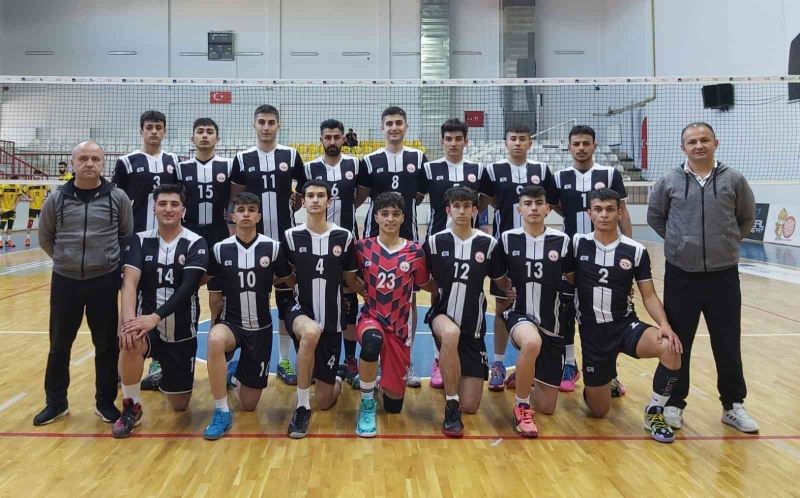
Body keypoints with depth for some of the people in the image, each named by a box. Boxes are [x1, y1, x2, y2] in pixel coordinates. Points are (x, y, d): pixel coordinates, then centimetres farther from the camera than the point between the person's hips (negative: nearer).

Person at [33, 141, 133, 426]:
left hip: (105, 281, -1)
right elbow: (45, 238, 11)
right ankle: (56, 402, 27)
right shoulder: (56, 199, -1)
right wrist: (66, 260, 9)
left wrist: (111, 260, 6)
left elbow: (128, 236, 8)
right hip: (65, 281, 1)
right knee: (59, 345, 11)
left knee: (107, 346, 7)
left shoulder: (118, 198, -3)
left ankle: (105, 402, 22)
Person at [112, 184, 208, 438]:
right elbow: (129, 282, -14)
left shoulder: (195, 243, -7)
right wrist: (129, 320, -32)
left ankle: (167, 377, 44)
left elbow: (187, 288, -19)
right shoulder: (140, 240, -1)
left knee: (179, 405, 7)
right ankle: (131, 408, -11)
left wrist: (155, 317, -32)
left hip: (182, 333, 0)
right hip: (148, 325, 0)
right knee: (129, 343, -36)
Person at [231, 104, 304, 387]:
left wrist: (294, 205, -2)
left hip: (285, 238, 0)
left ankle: (284, 360, 15)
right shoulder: (243, 159, 2)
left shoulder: (291, 156, 1)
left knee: (286, 297, 5)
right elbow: (235, 198, 7)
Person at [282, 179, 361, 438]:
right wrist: (296, 285, -10)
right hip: (300, 313, -1)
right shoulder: (291, 236, -4)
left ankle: (335, 381, 42)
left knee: (325, 402, 2)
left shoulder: (344, 237, -3)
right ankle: (302, 407, -21)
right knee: (311, 332, -41)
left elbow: (352, 281, 6)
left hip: (330, 322, 1)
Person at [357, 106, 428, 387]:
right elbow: (359, 197, 5)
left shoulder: (418, 158, 4)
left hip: (408, 235, 1)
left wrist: (404, 201, -1)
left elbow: (424, 194, 10)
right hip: (375, 236, 0)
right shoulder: (370, 160, 2)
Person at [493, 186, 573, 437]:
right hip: (519, 316, -2)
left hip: (551, 324, 2)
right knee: (532, 343, -42)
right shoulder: (508, 239, -4)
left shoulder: (562, 240, -3)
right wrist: (510, 290, -4)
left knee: (547, 408, 4)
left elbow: (572, 277, 11)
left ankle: (524, 376, 39)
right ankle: (521, 407, -17)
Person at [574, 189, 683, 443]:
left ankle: (654, 412, -7)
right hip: (592, 331, 0)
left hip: (626, 325, 1)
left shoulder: (636, 251, -3)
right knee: (599, 410, 4)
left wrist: (664, 324, -17)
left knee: (670, 349, -32)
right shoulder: (577, 244, -5)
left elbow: (649, 295, -1)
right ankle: (607, 379, 41)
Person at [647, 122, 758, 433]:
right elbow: (654, 217, 12)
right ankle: (674, 404, 22)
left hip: (724, 275, 1)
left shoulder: (734, 180, 0)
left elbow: (746, 218, 13)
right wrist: (679, 240, 6)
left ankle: (733, 405, 27)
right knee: (677, 344, 8)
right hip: (681, 275, 0)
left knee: (728, 345, 9)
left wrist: (728, 242, 7)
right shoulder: (669, 181, -1)